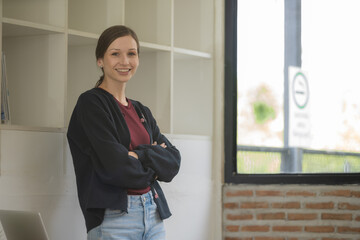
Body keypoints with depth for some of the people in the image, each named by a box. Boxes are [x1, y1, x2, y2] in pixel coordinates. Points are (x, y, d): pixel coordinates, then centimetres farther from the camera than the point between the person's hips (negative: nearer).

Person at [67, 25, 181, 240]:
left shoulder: (141, 111, 16)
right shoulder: (91, 103, -5)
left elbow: (174, 161, 6)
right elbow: (113, 166, -15)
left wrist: (141, 155, -11)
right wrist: (156, 162, 0)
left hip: (154, 214, 6)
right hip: (113, 218, -6)